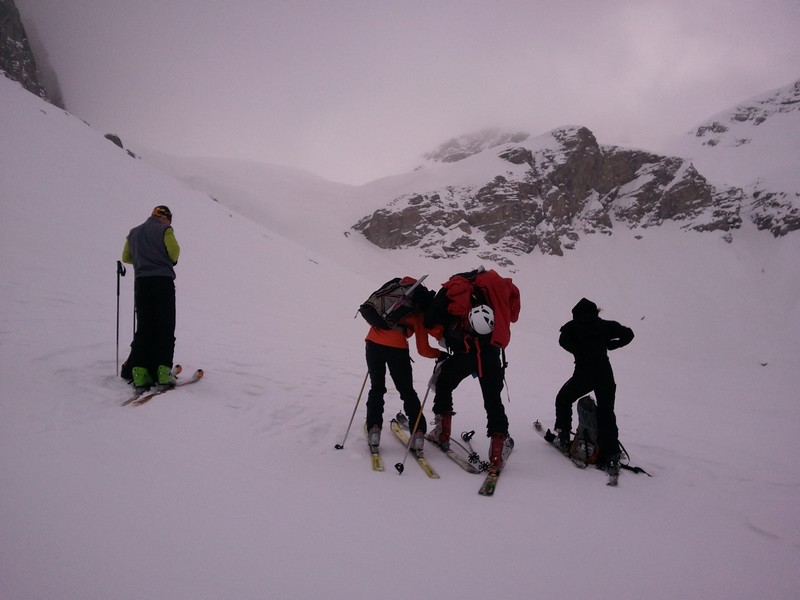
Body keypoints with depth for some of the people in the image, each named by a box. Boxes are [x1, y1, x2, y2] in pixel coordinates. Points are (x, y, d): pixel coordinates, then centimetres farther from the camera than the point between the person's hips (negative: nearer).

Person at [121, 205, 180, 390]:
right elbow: (174, 251, -9)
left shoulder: (134, 232, 20)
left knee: (143, 328, 6)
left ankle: (139, 372, -5)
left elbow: (126, 257, 19)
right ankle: (163, 370, -10)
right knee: (165, 327, -1)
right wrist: (172, 260, 12)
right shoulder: (164, 229, 3)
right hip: (163, 280, -4)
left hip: (141, 281, 5)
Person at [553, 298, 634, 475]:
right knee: (607, 414, 8)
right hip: (605, 374, 2)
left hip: (583, 373, -2)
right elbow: (628, 334, 6)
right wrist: (609, 345, 16)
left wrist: (579, 351, 1)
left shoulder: (572, 326, 4)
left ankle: (563, 437, 22)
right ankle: (611, 457, 0)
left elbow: (564, 341, -12)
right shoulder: (605, 325, 8)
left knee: (563, 399, 23)